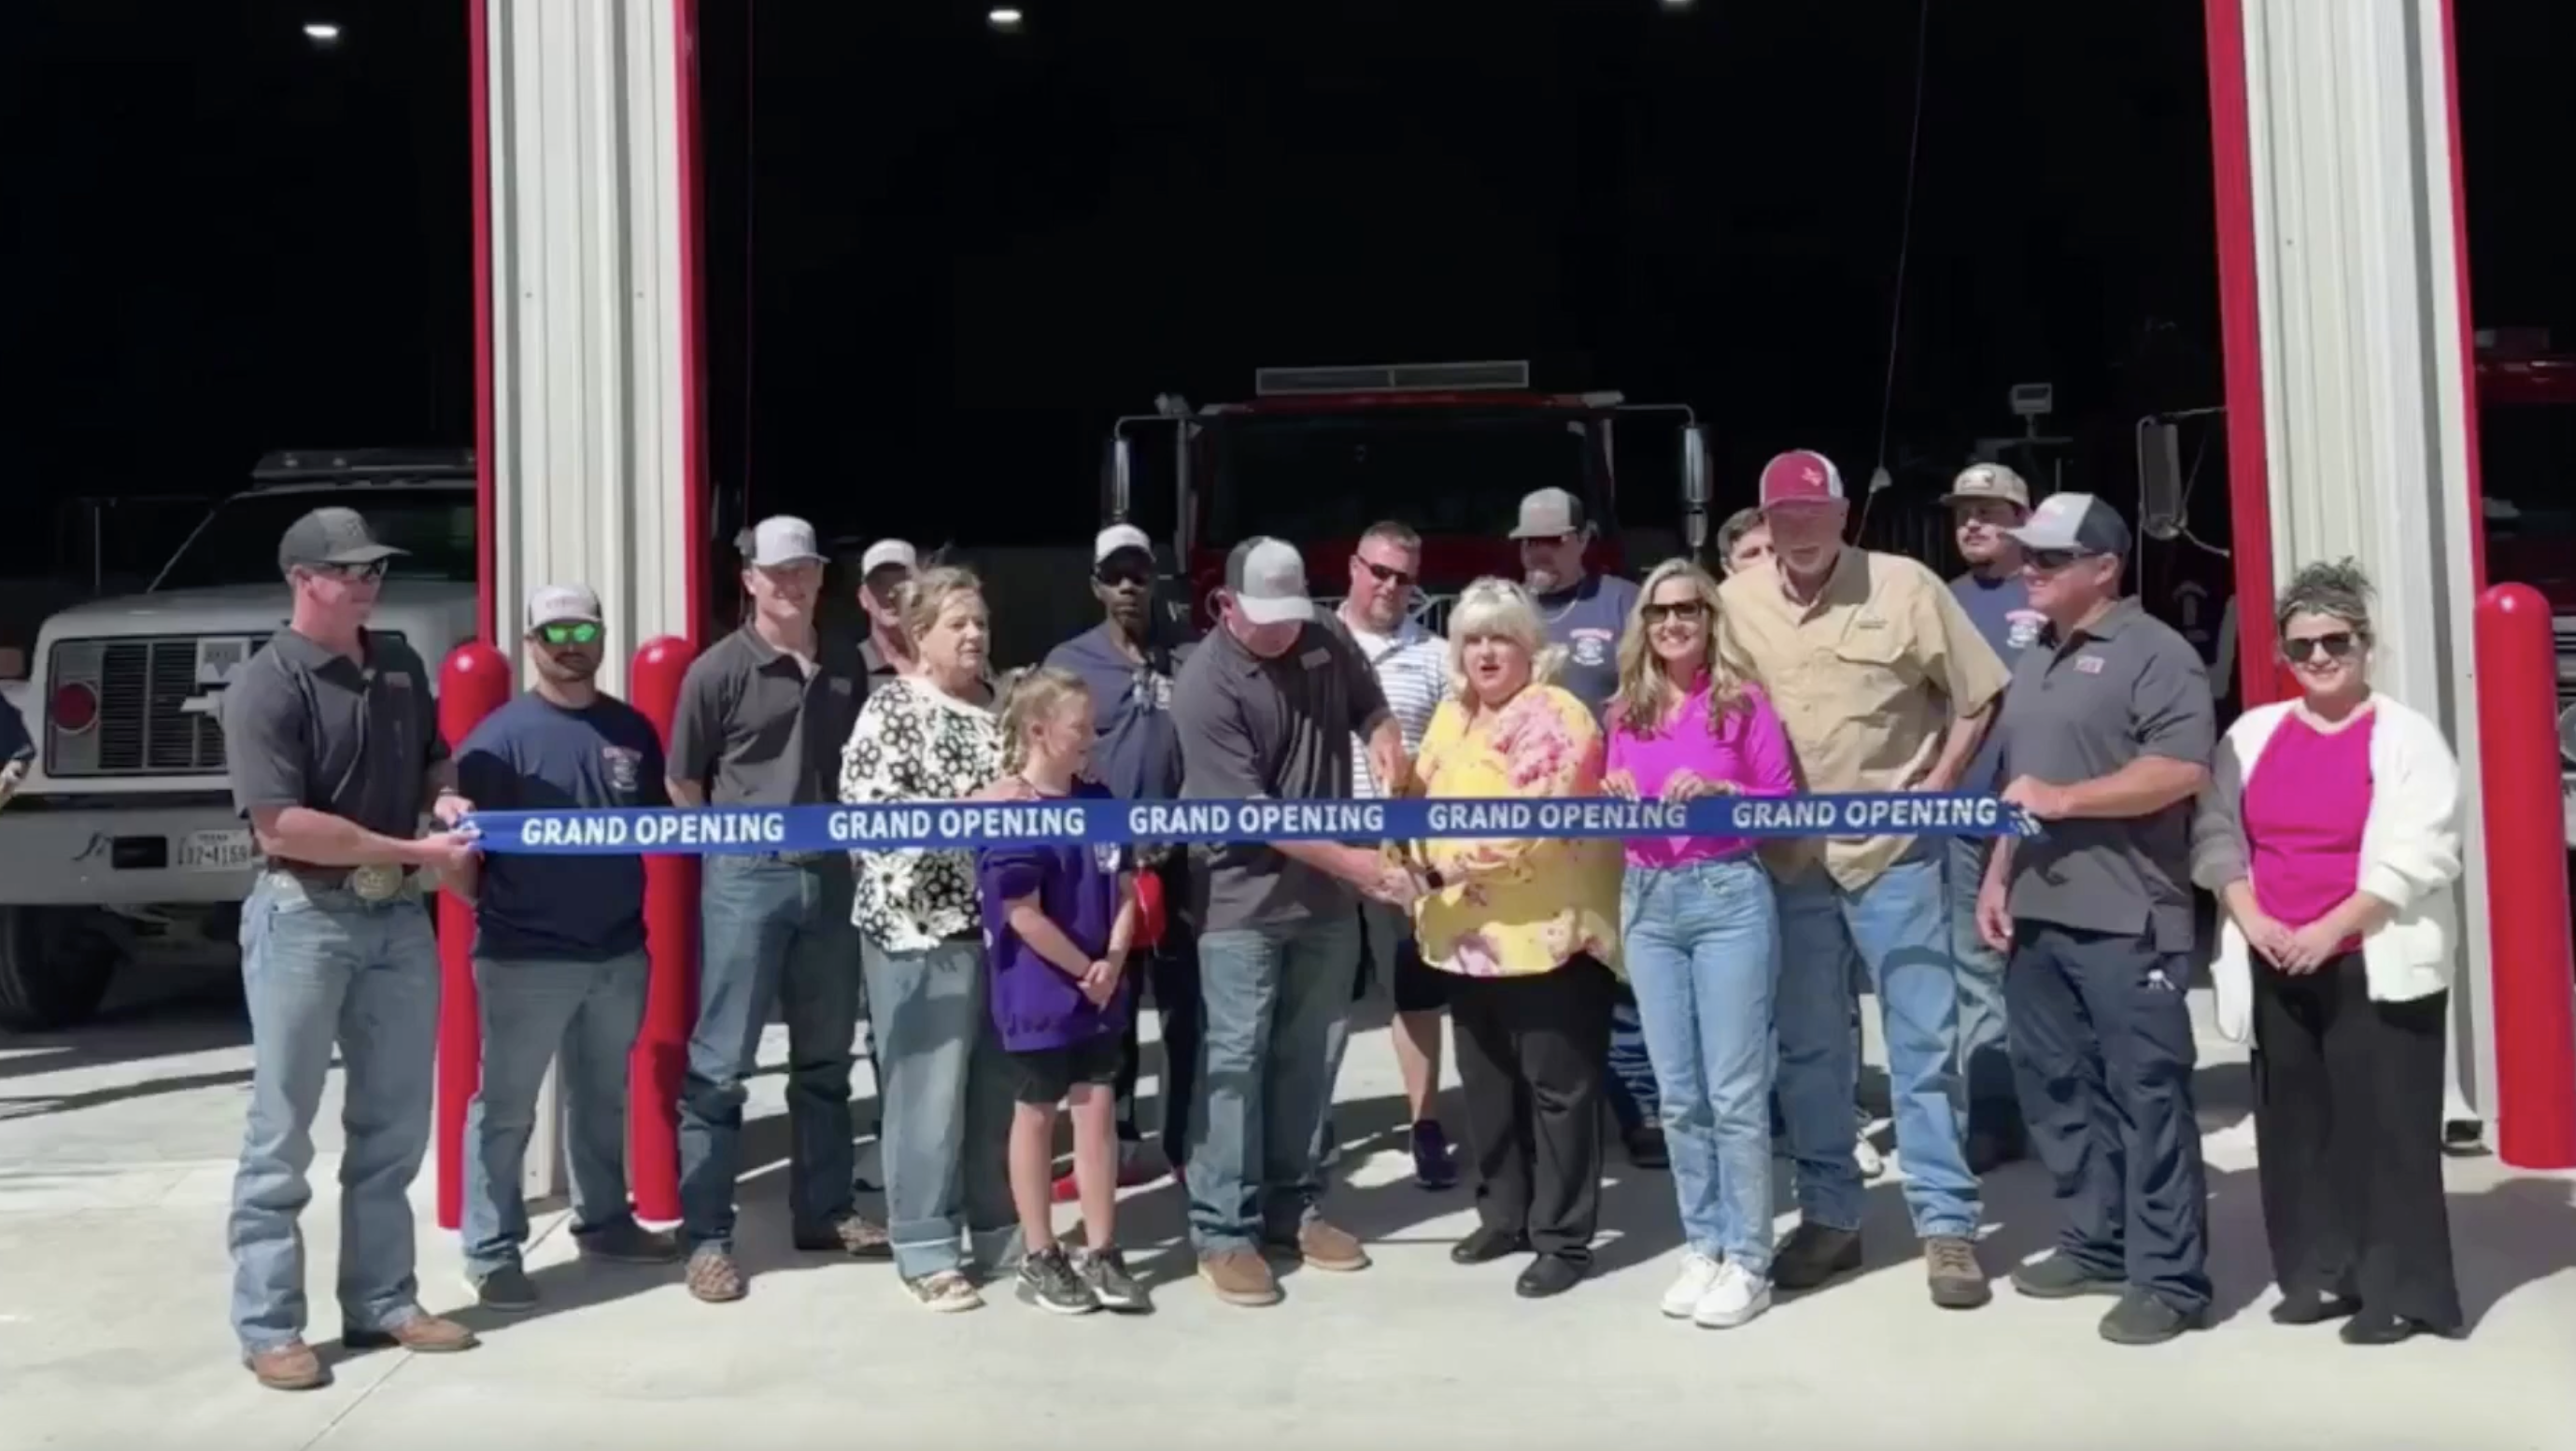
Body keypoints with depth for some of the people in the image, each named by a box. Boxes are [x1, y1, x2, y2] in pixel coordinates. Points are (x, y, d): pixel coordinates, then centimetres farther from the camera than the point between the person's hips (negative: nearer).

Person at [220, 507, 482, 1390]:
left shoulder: (401, 665, 9)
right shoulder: (267, 686, -13)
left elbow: (434, 757, 24)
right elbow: (281, 825, -21)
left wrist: (446, 797, 0)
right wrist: (417, 850, -20)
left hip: (399, 914, 7)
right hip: (303, 917, -7)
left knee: (393, 1125, 13)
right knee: (282, 1131, 2)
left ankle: (382, 1304, 24)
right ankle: (268, 1327, 12)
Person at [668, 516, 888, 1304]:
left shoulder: (847, 668, 9)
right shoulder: (719, 670, -5)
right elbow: (682, 784, -2)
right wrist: (733, 844, -1)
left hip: (830, 874, 5)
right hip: (747, 877, -5)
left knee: (825, 1056, 14)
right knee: (720, 1061, 0)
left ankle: (824, 1212, 26)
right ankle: (707, 1236, 7)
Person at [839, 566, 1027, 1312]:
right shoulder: (890, 709, -7)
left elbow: (1035, 778, 26)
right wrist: (974, 804, -22)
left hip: (1007, 921, 6)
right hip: (923, 926, -6)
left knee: (1003, 1086, 12)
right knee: (930, 1088, -1)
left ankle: (1004, 1235, 24)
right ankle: (927, 1252, 10)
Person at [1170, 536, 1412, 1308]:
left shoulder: (1325, 645, 1)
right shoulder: (1205, 688, -18)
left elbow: (1369, 705, 19)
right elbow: (1253, 810, -21)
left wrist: (1384, 740, -6)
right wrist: (1353, 861, -25)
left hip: (1326, 897, 6)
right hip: (1244, 901, -6)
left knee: (1304, 1057, 13)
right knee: (1236, 1059, -2)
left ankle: (1294, 1209, 25)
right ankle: (1224, 1232, 6)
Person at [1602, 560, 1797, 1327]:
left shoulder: (1743, 701, -2)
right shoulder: (1627, 711, 10)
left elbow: (1783, 800, -2)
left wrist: (1718, 791, -17)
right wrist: (1617, 798, -4)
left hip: (1728, 895, -4)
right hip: (1648, 901, 5)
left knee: (1735, 1091, -2)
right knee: (1678, 1095, 9)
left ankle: (1748, 1261, 8)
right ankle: (1703, 1247, 20)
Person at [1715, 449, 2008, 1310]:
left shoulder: (1904, 587, -6)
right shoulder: (1735, 603, 1)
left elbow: (1977, 695, 1)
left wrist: (1935, 788, -4)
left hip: (1893, 851, -3)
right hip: (1788, 858, 3)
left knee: (1923, 1044, 3)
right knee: (1808, 1049, 11)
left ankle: (1946, 1226, 13)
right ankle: (1828, 1216, 24)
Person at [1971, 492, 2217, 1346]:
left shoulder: (2153, 652, -7)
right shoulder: (2037, 662, 19)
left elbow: (2184, 769, -19)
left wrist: (2064, 798, -17)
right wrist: (1997, 876, 15)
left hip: (2126, 919, -9)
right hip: (2038, 913, 9)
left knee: (2148, 1094, -3)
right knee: (2057, 1087, 13)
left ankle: (2169, 1278, 4)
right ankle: (2094, 1244, 25)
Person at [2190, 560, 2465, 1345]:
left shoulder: (2406, 736, -3)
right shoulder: (2251, 734, 11)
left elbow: (2418, 855, -11)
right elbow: (2214, 833, 8)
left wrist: (2330, 929, -17)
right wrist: (2252, 919, -6)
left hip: (2376, 967, -4)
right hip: (2274, 966, 5)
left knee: (2385, 1126, -3)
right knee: (2295, 1123, 8)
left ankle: (2399, 1289, 6)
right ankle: (2319, 1276, 19)